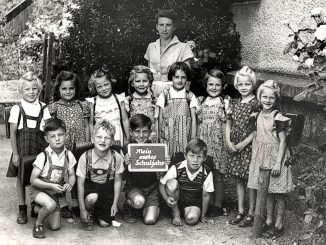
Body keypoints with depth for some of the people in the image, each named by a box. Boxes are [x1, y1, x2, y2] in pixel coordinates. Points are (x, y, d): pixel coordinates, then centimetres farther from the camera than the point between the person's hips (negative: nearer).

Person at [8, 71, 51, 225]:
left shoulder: (43, 108, 5)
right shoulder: (17, 109, 0)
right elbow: (13, 133, 0)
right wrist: (15, 153, -4)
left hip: (40, 146, 1)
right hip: (22, 147, -1)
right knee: (21, 178, 6)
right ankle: (22, 209, 16)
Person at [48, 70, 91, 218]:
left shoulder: (82, 106, 6)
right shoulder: (54, 107, 1)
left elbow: (86, 127, 8)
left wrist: (87, 145, 5)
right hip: (62, 147, -2)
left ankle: (75, 204, 21)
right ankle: (63, 205, 16)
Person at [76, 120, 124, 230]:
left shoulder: (117, 158, -16)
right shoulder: (85, 157, -19)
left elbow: (117, 181, -2)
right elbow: (80, 184, -14)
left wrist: (115, 204, -2)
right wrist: (82, 209, -15)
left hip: (107, 189, 2)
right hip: (90, 187, -1)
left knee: (104, 223, -6)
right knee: (92, 197, -36)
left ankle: (97, 212, 30)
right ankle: (88, 215, -2)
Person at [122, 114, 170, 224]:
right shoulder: (126, 149, -11)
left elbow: (159, 174, -2)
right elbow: (122, 176, -12)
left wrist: (165, 164, -23)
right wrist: (126, 164, -33)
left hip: (151, 188, 2)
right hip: (133, 187, -1)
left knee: (150, 220, -14)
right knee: (138, 201, -35)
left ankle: (154, 207, 23)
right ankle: (128, 206, 2)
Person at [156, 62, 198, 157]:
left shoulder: (190, 96, 4)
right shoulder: (164, 95, 4)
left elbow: (193, 119, 4)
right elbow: (160, 118, 7)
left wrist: (193, 140, -1)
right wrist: (159, 138, 5)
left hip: (185, 138, 0)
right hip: (168, 138, 0)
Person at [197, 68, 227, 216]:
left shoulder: (224, 103, 0)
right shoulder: (200, 101, 8)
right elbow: (196, 122, 13)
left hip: (218, 143, -2)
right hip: (203, 143, 3)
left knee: (218, 176, 4)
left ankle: (217, 204, 14)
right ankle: (208, 203, 18)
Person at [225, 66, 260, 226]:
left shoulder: (256, 104, -9)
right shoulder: (234, 103, 8)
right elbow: (228, 123, 11)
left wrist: (244, 143, -15)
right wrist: (228, 141, -2)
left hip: (249, 146, -6)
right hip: (234, 147, 6)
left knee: (250, 180, 1)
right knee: (239, 180, 13)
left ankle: (251, 213, 11)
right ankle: (240, 211, 23)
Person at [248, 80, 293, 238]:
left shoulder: (277, 118, -14)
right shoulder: (258, 116, 6)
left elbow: (283, 141, -15)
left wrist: (278, 163, -19)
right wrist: (254, 157, 12)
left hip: (275, 158, -6)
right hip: (262, 158, 6)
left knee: (278, 194, 3)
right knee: (267, 192, 14)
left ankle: (279, 226, 12)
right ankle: (268, 222, 26)